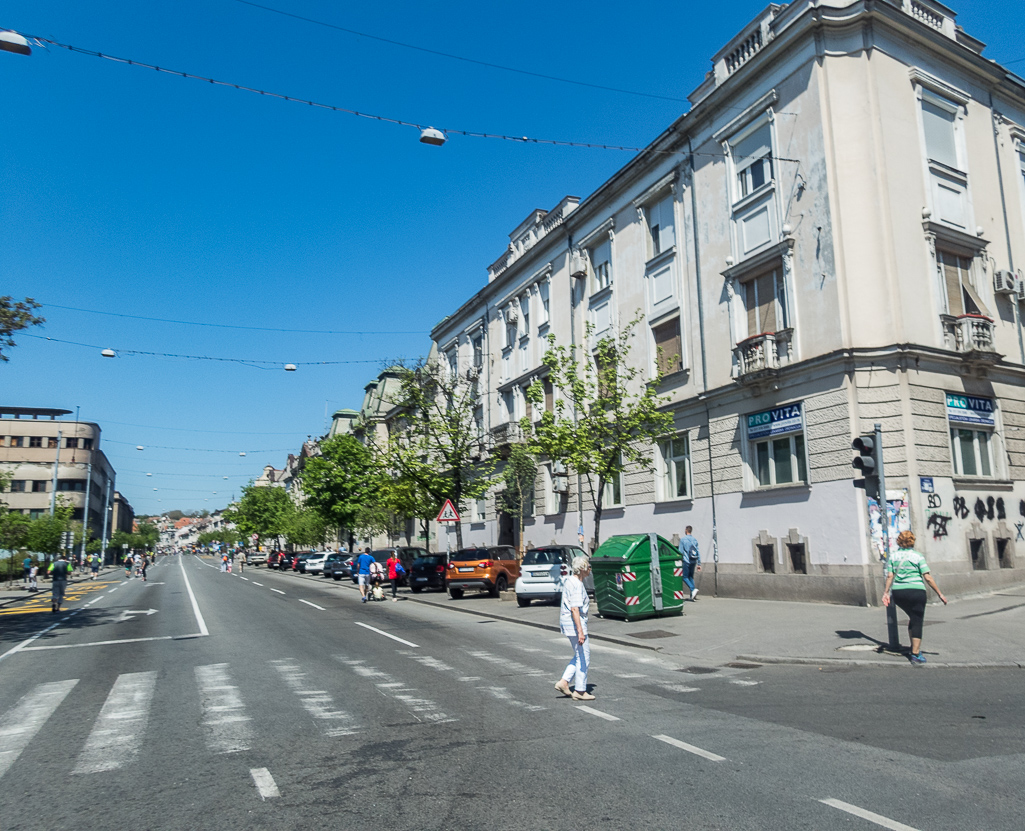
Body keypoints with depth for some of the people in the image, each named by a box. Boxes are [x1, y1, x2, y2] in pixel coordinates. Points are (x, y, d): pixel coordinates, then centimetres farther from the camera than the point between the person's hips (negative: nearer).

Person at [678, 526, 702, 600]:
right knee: (691, 577, 13)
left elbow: (680, 552, -8)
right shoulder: (695, 540, 10)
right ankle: (692, 596, 8)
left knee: (685, 577, 1)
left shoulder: (683, 540, -6)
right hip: (694, 562, 6)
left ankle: (693, 589, -21)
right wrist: (699, 564, 13)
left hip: (686, 561, -6)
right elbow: (698, 553, 10)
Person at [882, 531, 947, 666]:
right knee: (917, 622, 2)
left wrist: (886, 592, 2)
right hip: (916, 592, -4)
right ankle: (916, 655, -1)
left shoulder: (893, 556, 6)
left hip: (898, 593, 4)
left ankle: (914, 647, 28)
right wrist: (940, 594, -2)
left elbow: (890, 576, 0)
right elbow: (927, 578, -7)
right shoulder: (918, 556, -3)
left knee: (913, 618, 24)